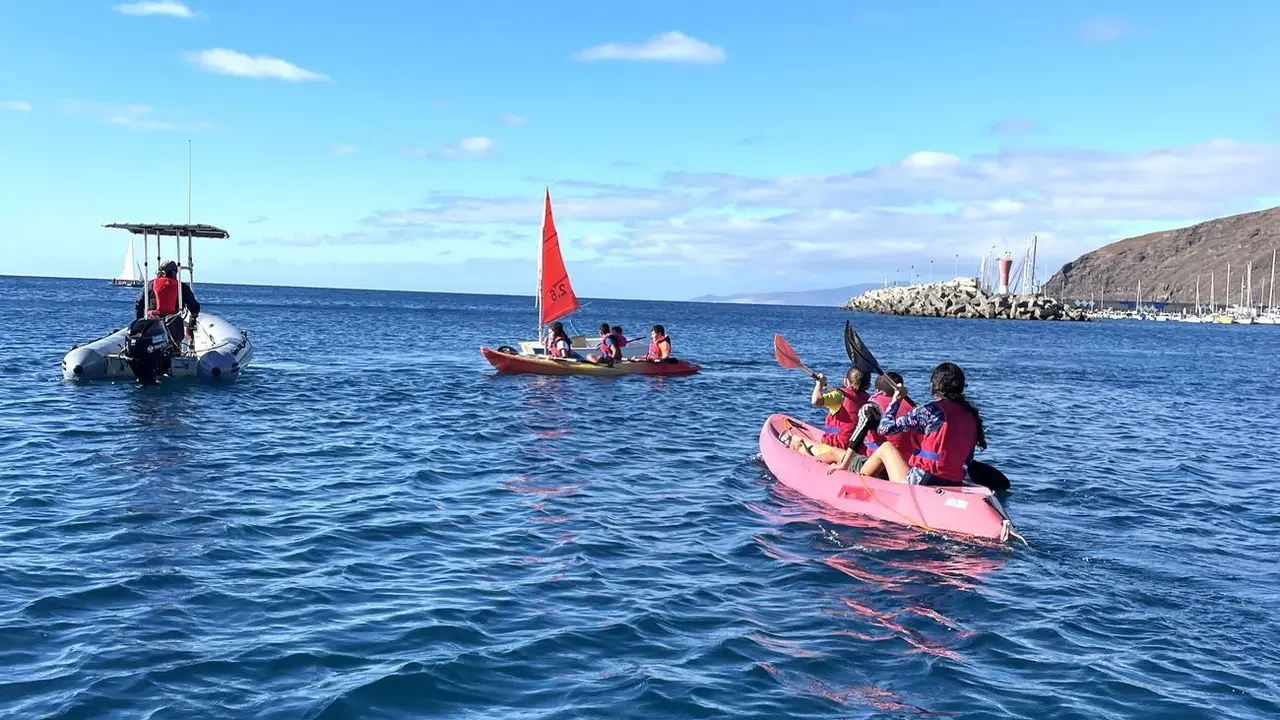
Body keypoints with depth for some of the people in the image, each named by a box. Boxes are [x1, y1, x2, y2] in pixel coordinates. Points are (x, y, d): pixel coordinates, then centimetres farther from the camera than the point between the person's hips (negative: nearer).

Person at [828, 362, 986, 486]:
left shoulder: (932, 410, -10)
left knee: (886, 448, 16)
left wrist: (895, 400, 7)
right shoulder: (972, 415, 7)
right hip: (953, 487, 6)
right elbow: (966, 458, 13)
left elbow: (884, 428, -8)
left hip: (922, 484, -6)